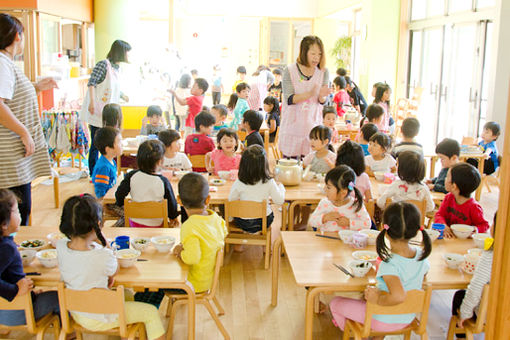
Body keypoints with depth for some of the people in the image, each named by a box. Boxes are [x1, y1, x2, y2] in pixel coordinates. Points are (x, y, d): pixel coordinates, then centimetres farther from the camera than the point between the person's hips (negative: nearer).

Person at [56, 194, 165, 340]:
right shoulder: (103, 257, -35)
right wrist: (104, 242, -13)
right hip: (97, 319, -7)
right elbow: (115, 271, -10)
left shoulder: (61, 247, -16)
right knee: (151, 312, 8)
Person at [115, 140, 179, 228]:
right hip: (156, 225, -3)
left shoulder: (132, 176, -12)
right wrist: (173, 217, 12)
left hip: (135, 222, 3)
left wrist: (120, 204, 17)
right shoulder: (163, 181, -17)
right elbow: (172, 203, -8)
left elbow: (119, 194, -7)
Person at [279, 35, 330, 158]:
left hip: (313, 125, 2)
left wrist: (322, 96, -25)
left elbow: (322, 102, 0)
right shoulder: (290, 71, -6)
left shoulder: (323, 72, 1)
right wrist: (309, 94, -28)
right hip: (292, 124, -1)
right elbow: (289, 99, -12)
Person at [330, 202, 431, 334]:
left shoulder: (390, 264, -34)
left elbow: (398, 296, -48)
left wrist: (378, 299, -30)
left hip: (383, 322, -7)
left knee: (335, 303, 13)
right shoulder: (422, 256, -13)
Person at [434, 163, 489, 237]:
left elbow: (484, 225, -2)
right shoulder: (448, 198, 3)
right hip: (448, 237, 4)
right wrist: (443, 226, -19)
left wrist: (476, 230, -25)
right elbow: (439, 215, 2)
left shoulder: (474, 207, -13)